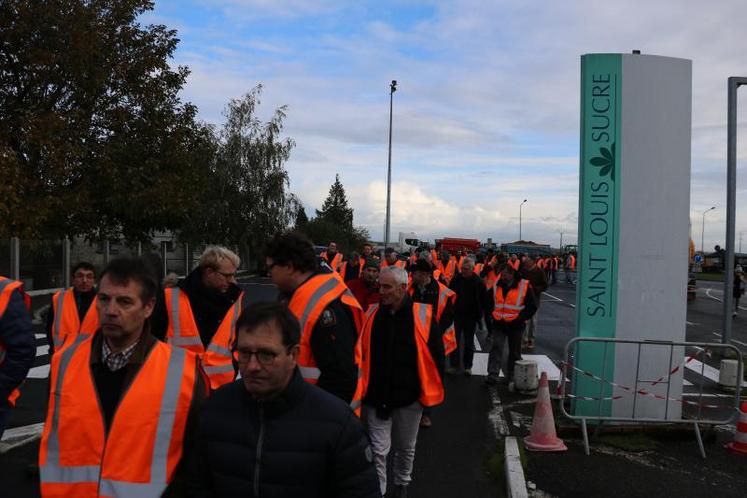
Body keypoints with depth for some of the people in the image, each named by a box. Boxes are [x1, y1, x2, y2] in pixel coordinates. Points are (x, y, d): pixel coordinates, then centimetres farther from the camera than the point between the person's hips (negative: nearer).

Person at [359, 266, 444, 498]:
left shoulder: (423, 315, -11)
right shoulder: (371, 314, -4)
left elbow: (436, 355, -3)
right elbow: (360, 354, 6)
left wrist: (432, 391, 0)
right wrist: (362, 387, 7)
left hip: (409, 396, 0)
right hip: (376, 397, 0)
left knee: (406, 448, 20)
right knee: (378, 450, -1)